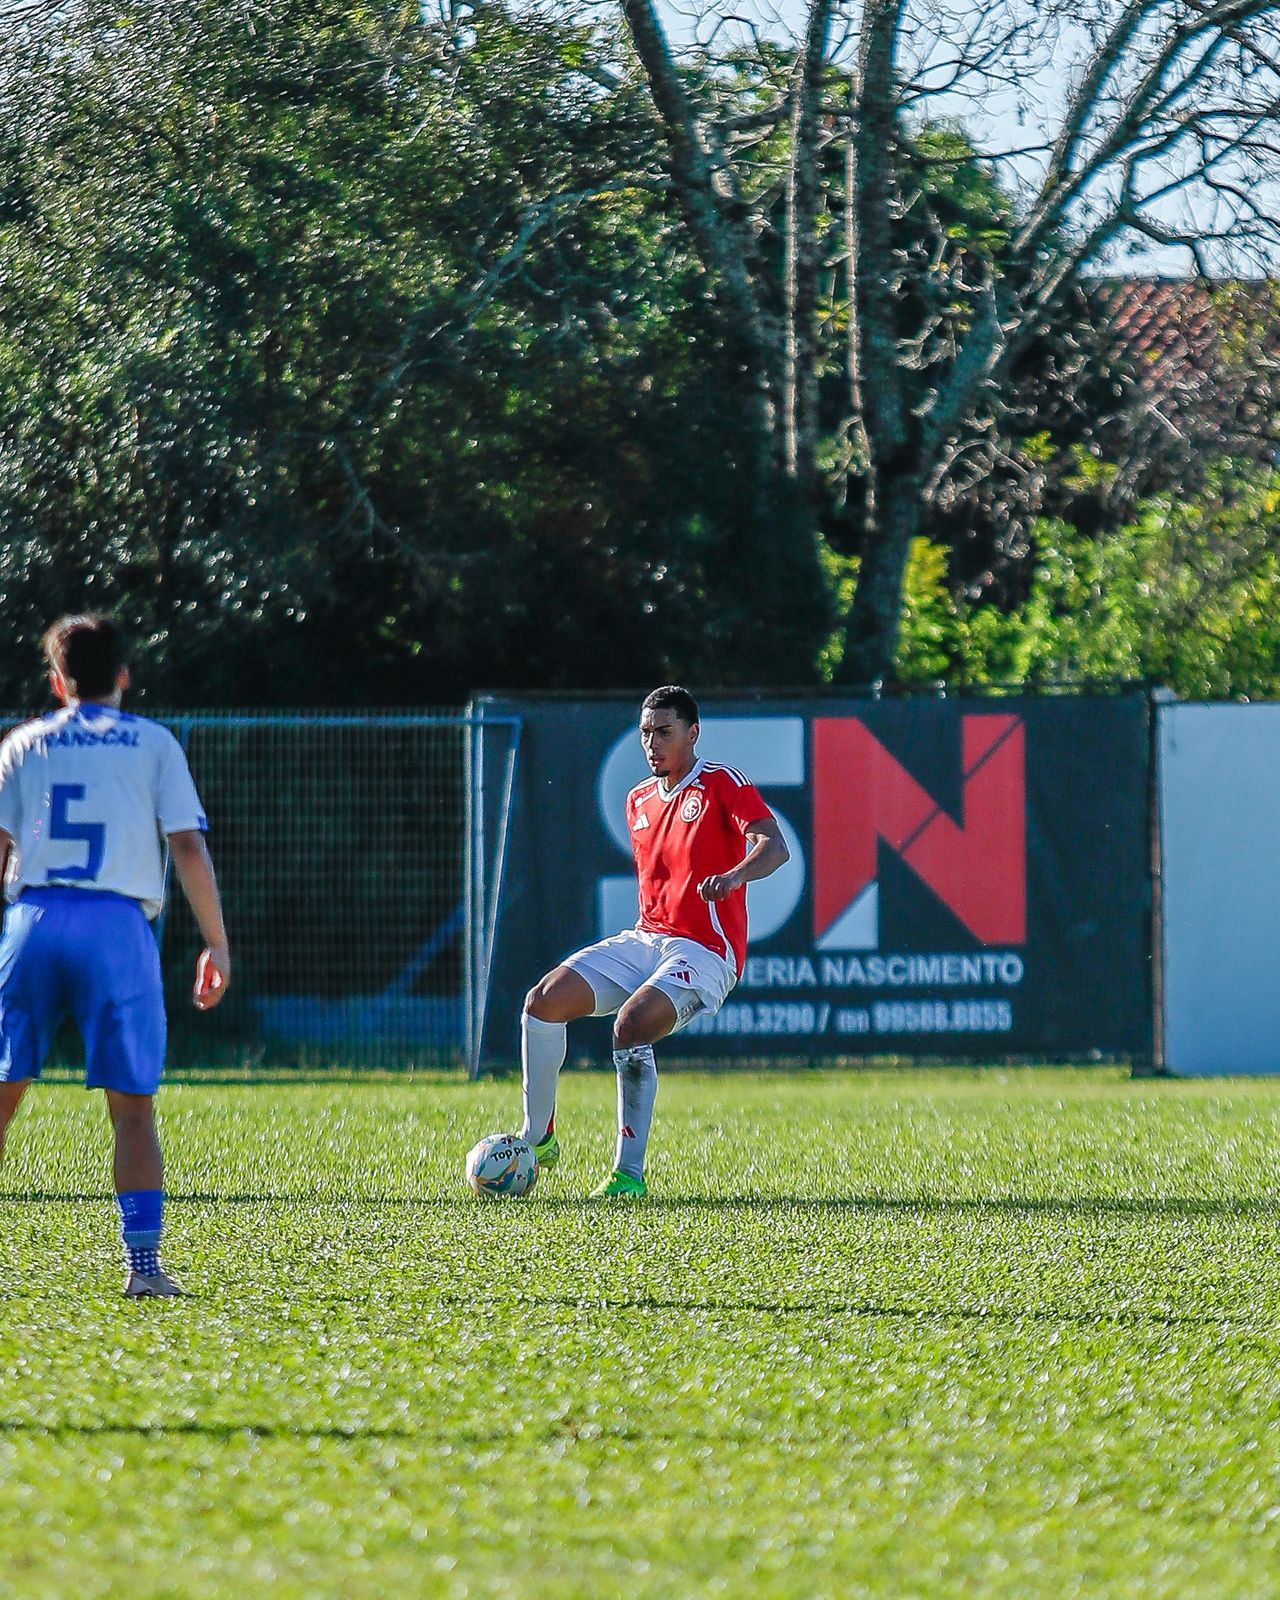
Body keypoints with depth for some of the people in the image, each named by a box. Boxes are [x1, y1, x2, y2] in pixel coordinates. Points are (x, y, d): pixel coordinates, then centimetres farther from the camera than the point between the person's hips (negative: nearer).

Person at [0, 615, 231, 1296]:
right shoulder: (154, 743, 10)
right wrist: (217, 944, 5)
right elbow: (188, 846, 2)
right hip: (118, 923, -2)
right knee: (132, 1106, 0)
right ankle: (143, 1260, -8)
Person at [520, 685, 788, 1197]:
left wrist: (735, 875, -42)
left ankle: (629, 1175, -25)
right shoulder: (639, 801, 17)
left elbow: (774, 846, -22)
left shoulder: (723, 784, -6)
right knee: (543, 1000, -10)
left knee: (631, 1024, -32)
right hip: (644, 940, 7)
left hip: (704, 953, -7)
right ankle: (538, 1138, 3)